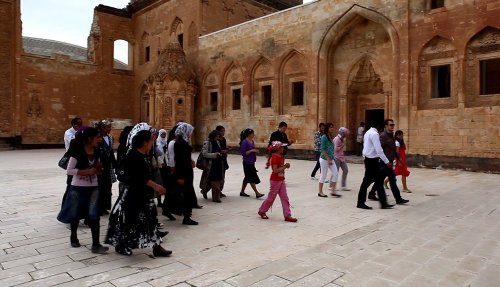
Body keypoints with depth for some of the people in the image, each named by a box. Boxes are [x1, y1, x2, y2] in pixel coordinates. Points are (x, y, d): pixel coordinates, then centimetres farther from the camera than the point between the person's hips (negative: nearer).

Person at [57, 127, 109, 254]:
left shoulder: (96, 151, 1)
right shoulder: (78, 151, -16)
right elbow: (69, 170, -15)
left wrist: (99, 169, -6)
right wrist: (87, 171, -22)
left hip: (93, 187, 4)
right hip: (78, 187, -4)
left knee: (94, 215, -2)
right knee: (76, 214, 13)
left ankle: (96, 244, 0)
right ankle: (73, 238, 37)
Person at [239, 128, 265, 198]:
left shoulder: (252, 141, 10)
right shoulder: (244, 142, -16)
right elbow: (243, 152, -19)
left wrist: (255, 151, 3)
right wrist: (251, 150, -21)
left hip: (251, 162, 9)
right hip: (247, 163, -9)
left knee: (248, 177, 14)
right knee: (252, 178, -5)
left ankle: (242, 192, 25)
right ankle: (257, 193, -1)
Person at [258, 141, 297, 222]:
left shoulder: (281, 156, 8)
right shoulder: (275, 158, -20)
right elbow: (275, 170, -26)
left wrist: (285, 166, -1)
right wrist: (285, 166, -24)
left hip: (281, 180, 9)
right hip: (275, 180, -9)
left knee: (285, 198, 6)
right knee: (271, 197, 5)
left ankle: (287, 215, 9)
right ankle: (261, 211, 24)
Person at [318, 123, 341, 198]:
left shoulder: (331, 137, 9)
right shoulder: (324, 137, -13)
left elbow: (332, 149, 14)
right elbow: (323, 149, -17)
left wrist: (333, 158, 8)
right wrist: (328, 159, -19)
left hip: (331, 159, 8)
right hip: (324, 159, -7)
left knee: (335, 173, 2)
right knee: (323, 175, 1)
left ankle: (333, 191, 10)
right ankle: (320, 192, 14)